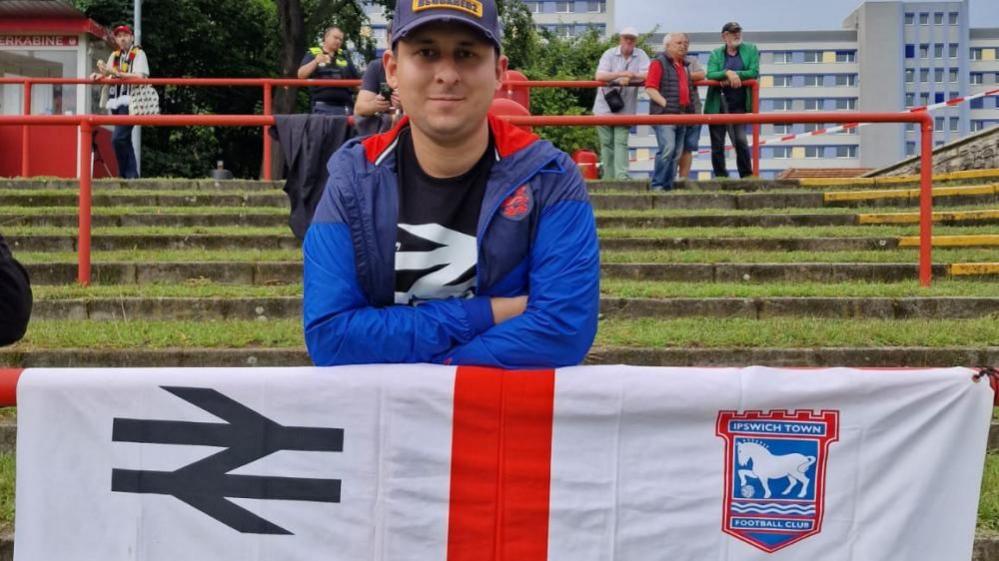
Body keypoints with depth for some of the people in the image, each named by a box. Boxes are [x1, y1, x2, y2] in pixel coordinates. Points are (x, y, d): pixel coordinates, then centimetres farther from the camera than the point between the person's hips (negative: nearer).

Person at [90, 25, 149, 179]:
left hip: (130, 101, -7)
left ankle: (126, 174, -10)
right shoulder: (114, 56, 19)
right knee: (125, 140, 9)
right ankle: (132, 175, 14)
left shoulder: (138, 54, -1)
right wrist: (99, 75, -10)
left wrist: (115, 72, -21)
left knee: (118, 138, -18)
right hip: (116, 102, 7)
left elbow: (139, 77, -15)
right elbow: (108, 76, 13)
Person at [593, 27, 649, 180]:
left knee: (621, 142, -9)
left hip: (625, 108, 0)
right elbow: (599, 76, -12)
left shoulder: (641, 55, 3)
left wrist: (630, 76, -22)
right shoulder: (609, 54, 0)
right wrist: (622, 74, -21)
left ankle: (622, 176, -16)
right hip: (605, 106, 1)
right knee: (606, 143, 4)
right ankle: (608, 178, 9)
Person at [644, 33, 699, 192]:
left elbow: (690, 88, 30)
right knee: (667, 149, -19)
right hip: (665, 114, -8)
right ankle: (657, 185, -12)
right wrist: (666, 104, -18)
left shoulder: (684, 65, 20)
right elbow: (650, 88, -12)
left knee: (677, 153, 7)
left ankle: (668, 185, 12)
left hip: (681, 115, 8)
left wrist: (692, 107, 16)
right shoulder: (659, 63, -4)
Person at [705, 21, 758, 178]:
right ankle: (720, 177, 14)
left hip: (739, 105, -1)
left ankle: (747, 176, 1)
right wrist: (728, 73, -24)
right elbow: (710, 75, -9)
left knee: (740, 141, -10)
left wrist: (734, 75, -15)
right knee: (717, 144, 5)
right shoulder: (715, 54, 6)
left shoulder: (750, 50, 5)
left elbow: (754, 72, -7)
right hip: (717, 105, 1)